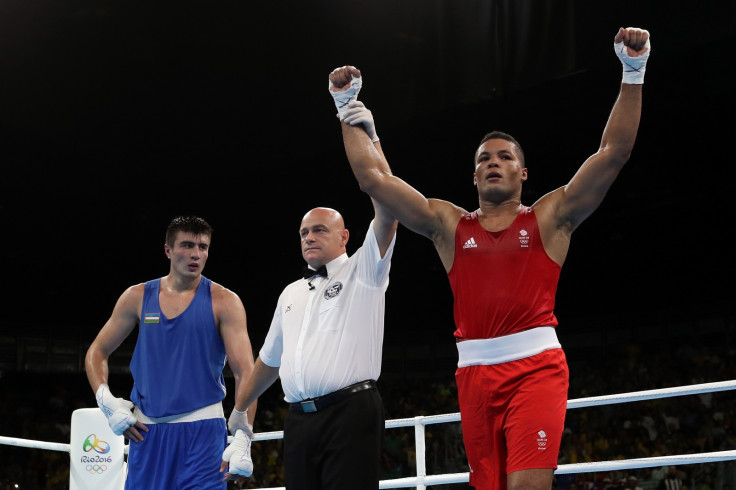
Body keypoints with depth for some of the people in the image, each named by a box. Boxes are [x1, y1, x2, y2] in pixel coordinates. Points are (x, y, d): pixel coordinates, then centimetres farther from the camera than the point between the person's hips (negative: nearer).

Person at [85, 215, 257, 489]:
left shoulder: (224, 302, -2)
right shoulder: (137, 297, 7)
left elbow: (245, 372, -10)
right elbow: (96, 353, 15)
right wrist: (107, 402, -2)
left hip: (202, 430, -3)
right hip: (146, 429, 3)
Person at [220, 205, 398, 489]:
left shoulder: (362, 272, 6)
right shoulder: (291, 294, 22)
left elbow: (386, 219, -10)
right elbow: (269, 359, 29)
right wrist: (238, 413, 31)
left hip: (351, 415, -6)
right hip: (298, 421, 6)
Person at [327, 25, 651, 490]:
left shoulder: (550, 216, 9)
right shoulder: (448, 223, 14)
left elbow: (613, 153, 1)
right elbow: (374, 177, 12)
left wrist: (634, 75, -6)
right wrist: (348, 107, 9)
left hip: (536, 364, -3)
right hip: (475, 370, 3)